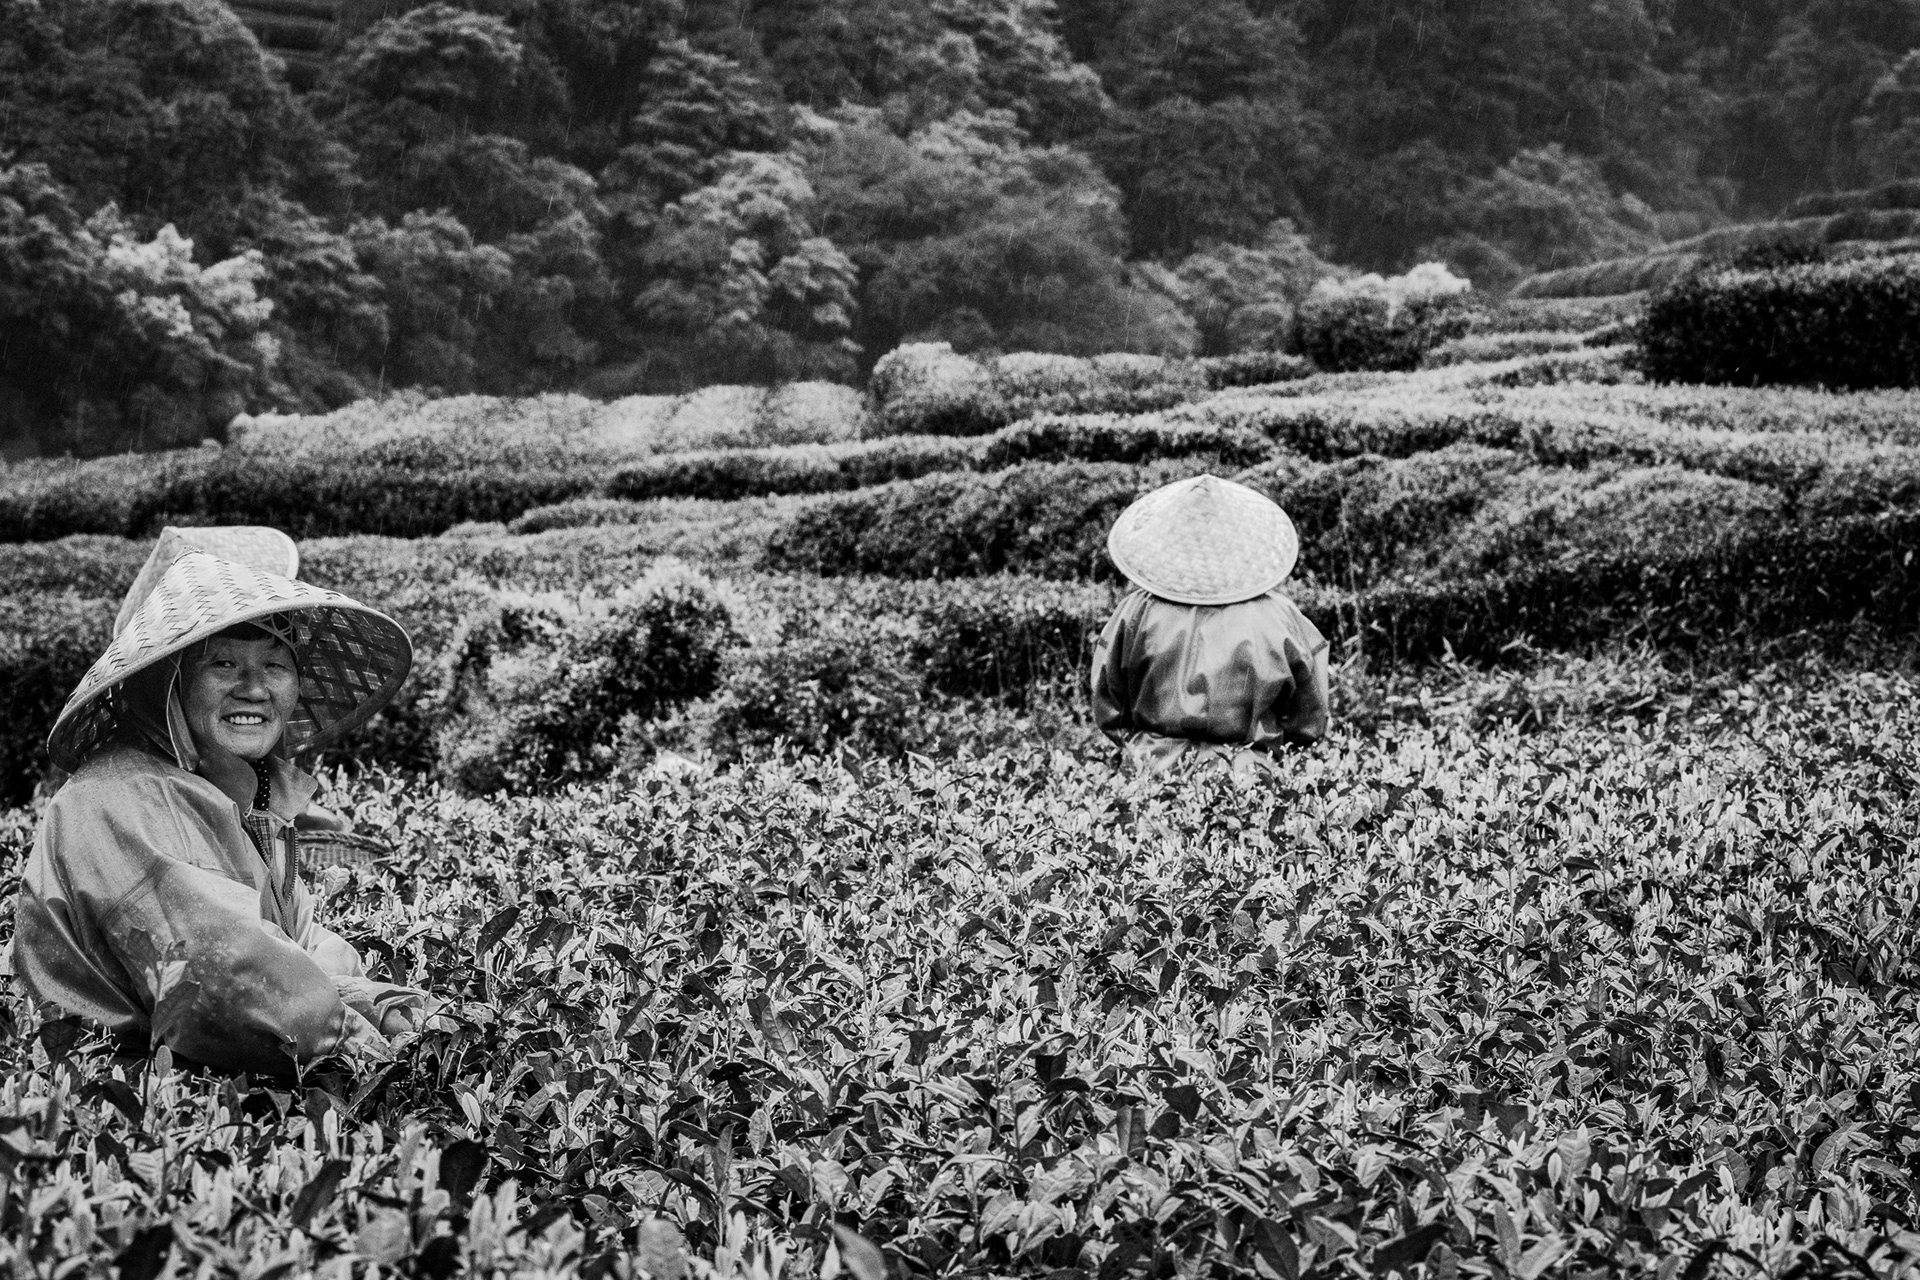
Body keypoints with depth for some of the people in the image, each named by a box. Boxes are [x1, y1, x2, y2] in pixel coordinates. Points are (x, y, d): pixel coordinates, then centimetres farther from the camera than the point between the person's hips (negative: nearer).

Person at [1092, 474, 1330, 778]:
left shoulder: (1136, 612, 3)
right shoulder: (1279, 617, 2)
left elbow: (1107, 717, 9)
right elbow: (1309, 724, 9)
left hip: (1156, 766, 1)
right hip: (1247, 774, -1)